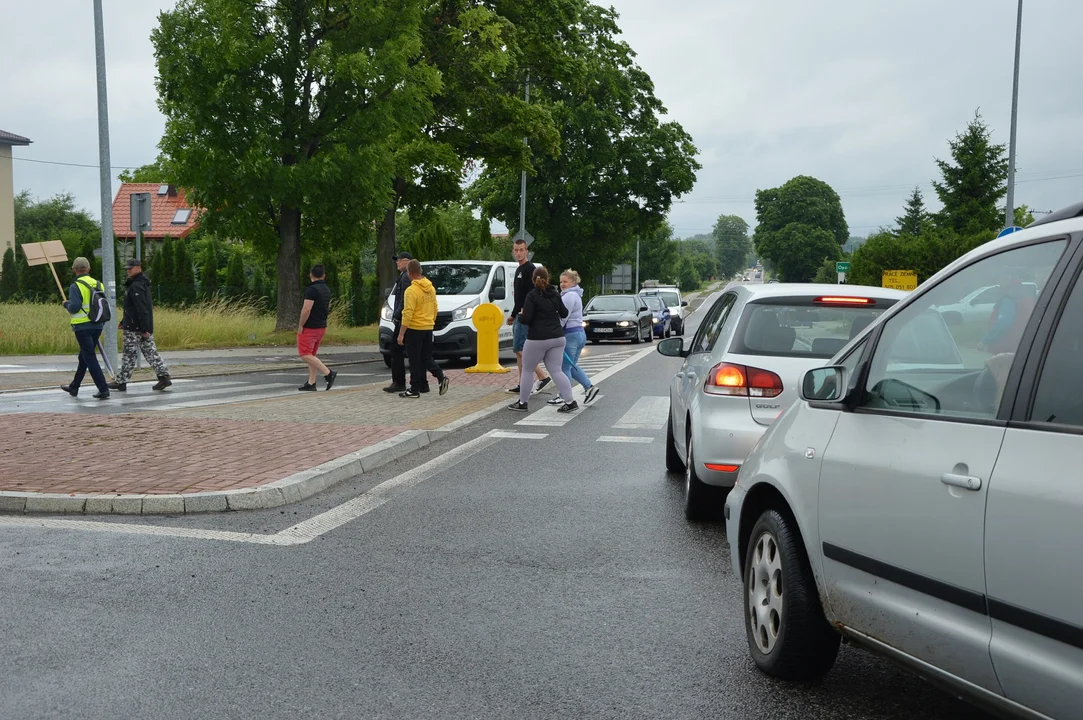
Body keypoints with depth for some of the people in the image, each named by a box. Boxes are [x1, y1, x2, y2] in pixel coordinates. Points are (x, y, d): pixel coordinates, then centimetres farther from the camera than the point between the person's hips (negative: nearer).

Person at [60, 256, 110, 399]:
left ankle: (103, 389, -11)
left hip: (82, 327, -7)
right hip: (97, 326, 7)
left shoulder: (76, 286, -11)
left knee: (90, 359, -4)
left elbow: (74, 307, -20)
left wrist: (66, 304, 2)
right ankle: (74, 387, 32)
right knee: (83, 357, 19)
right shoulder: (98, 284, 7)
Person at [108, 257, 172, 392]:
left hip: (135, 328, -10)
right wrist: (124, 322, 28)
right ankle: (164, 376, 0)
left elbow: (141, 309, -23)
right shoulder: (142, 284, 17)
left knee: (129, 355, -1)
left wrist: (144, 328, -26)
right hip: (145, 328, 10)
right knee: (150, 352, 7)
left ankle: (121, 381, 7)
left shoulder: (136, 286, -16)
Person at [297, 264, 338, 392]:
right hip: (322, 326, 9)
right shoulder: (327, 290, 12)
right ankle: (311, 383, 10)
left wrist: (300, 325, -14)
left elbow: (306, 309, -23)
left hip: (309, 327, -9)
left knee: (305, 354, -9)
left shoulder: (312, 289, -17)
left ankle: (328, 373, -17)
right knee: (311, 355, 12)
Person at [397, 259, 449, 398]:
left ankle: (415, 390, 6)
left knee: (415, 360, 1)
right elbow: (435, 308, 14)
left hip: (415, 329, -7)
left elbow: (408, 314, -21)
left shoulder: (411, 291, -18)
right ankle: (441, 377, -2)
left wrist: (401, 334, -17)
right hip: (428, 328, 7)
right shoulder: (431, 288, 6)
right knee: (426, 357, 16)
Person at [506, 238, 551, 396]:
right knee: (519, 350, 10)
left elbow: (532, 292, -20)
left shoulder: (529, 268, -11)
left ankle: (542, 377, -11)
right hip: (519, 316, 10)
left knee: (519, 349, -13)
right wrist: (513, 315, 24)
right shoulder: (519, 270, 19)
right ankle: (523, 384, 13)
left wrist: (525, 311, -27)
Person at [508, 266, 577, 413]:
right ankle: (570, 402, -2)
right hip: (557, 338, 5)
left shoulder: (532, 296, -10)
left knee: (527, 370, 10)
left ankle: (522, 403, 16)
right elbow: (564, 313, 18)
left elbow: (526, 319, -15)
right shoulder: (555, 294, 9)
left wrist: (520, 316, 7)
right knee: (556, 370, 6)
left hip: (537, 339, -5)